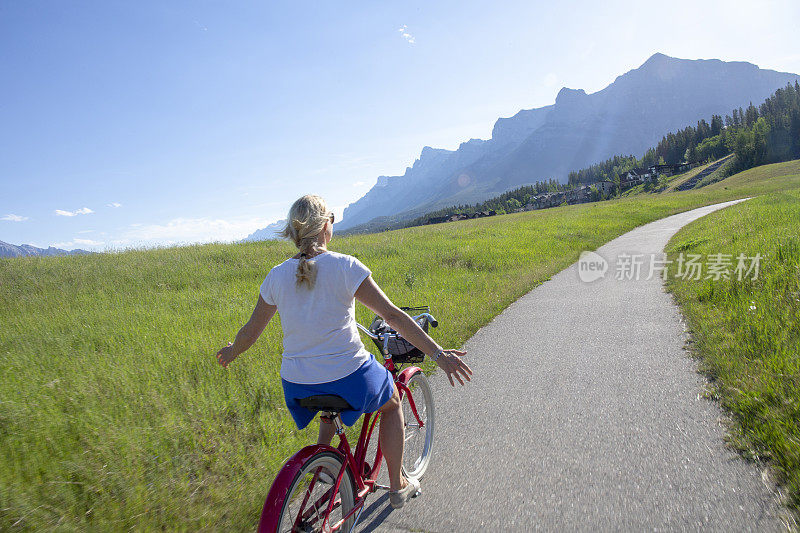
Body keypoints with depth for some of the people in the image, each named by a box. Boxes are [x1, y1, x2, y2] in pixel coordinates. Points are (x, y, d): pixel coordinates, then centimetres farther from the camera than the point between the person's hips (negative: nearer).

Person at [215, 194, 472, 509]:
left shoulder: (277, 276, -2)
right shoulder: (345, 266, -14)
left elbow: (251, 331, 7)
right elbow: (393, 316, -16)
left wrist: (231, 352, 29)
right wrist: (438, 354, -11)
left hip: (296, 386, 5)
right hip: (348, 380, -4)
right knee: (391, 403, 26)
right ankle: (398, 486, 33)